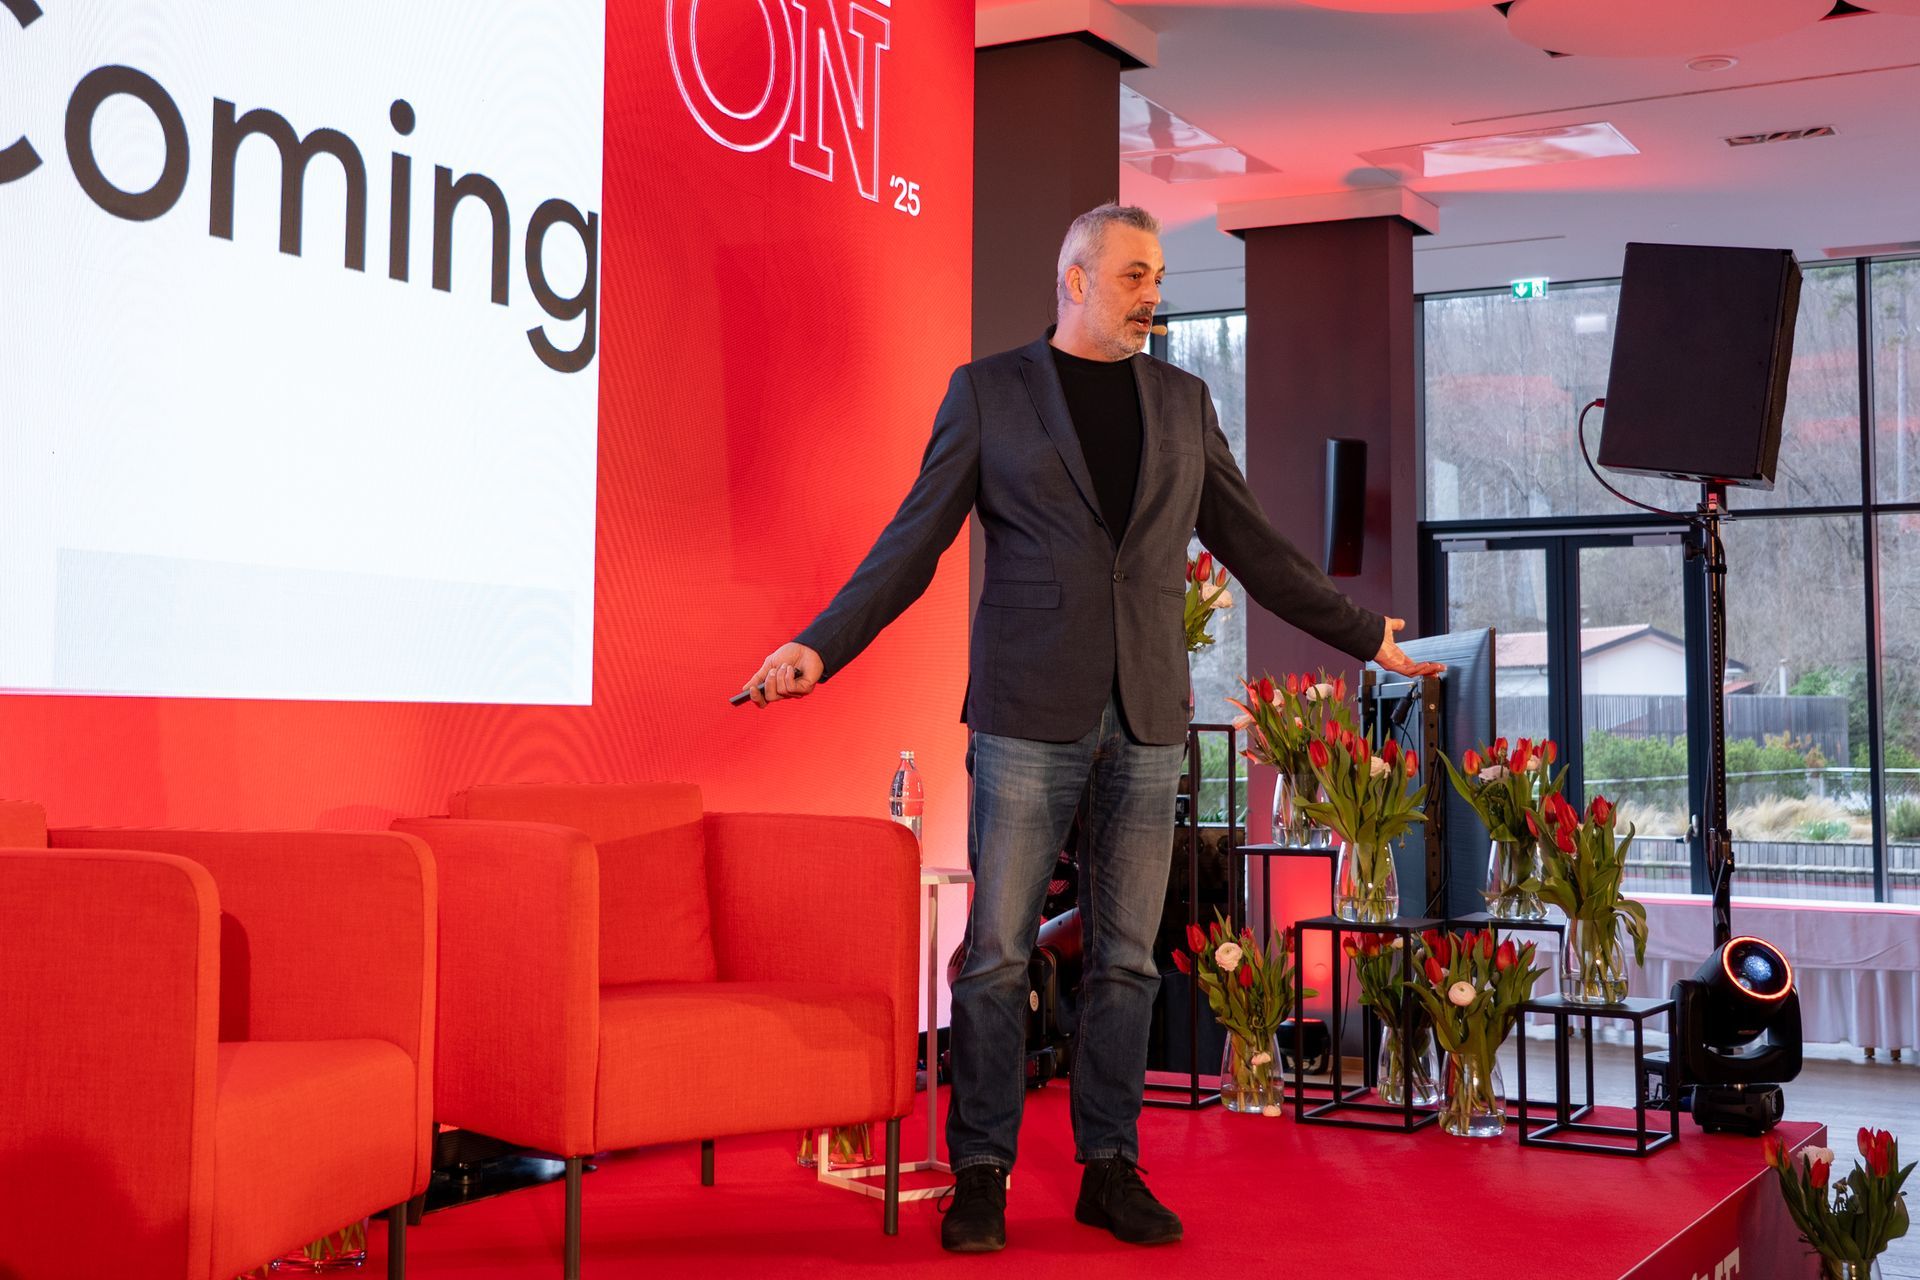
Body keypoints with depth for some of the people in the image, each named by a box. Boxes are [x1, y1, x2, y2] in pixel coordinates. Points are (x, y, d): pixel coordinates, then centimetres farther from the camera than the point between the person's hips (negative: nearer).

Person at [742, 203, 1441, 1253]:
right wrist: (820, 647, -10)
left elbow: (1251, 545, 18)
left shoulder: (1182, 402, 13)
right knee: (997, 951, -2)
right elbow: (914, 543, 0)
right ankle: (980, 1176, 8)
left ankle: (1110, 1169, 16)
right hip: (1028, 711, -3)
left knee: (1125, 955, 6)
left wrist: (1362, 634, 20)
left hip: (1147, 714, 3)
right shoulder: (988, 390, 4)